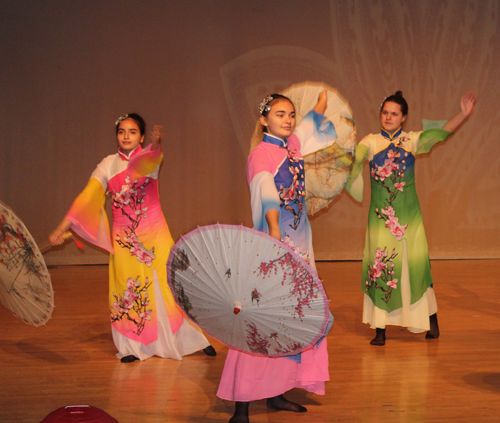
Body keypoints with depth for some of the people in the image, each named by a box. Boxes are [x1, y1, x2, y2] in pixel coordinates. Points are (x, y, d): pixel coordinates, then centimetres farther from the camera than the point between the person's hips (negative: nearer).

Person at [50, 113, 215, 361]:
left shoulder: (150, 157, -3)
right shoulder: (108, 164, 4)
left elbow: (147, 161, -30)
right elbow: (87, 197, -3)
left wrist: (156, 143, -55)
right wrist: (62, 229, -12)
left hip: (154, 234, -2)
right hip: (124, 237, 2)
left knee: (170, 284, -1)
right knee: (127, 290, 2)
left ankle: (193, 338, 14)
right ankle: (134, 347, 13)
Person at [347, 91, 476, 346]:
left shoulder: (412, 140, 3)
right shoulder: (370, 142, 3)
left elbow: (441, 132, -9)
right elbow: (354, 156, -14)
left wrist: (463, 114, -23)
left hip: (408, 214, 0)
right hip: (380, 215, 0)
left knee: (416, 264, 1)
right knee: (379, 266, -1)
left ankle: (431, 321, 18)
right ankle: (380, 329, 6)